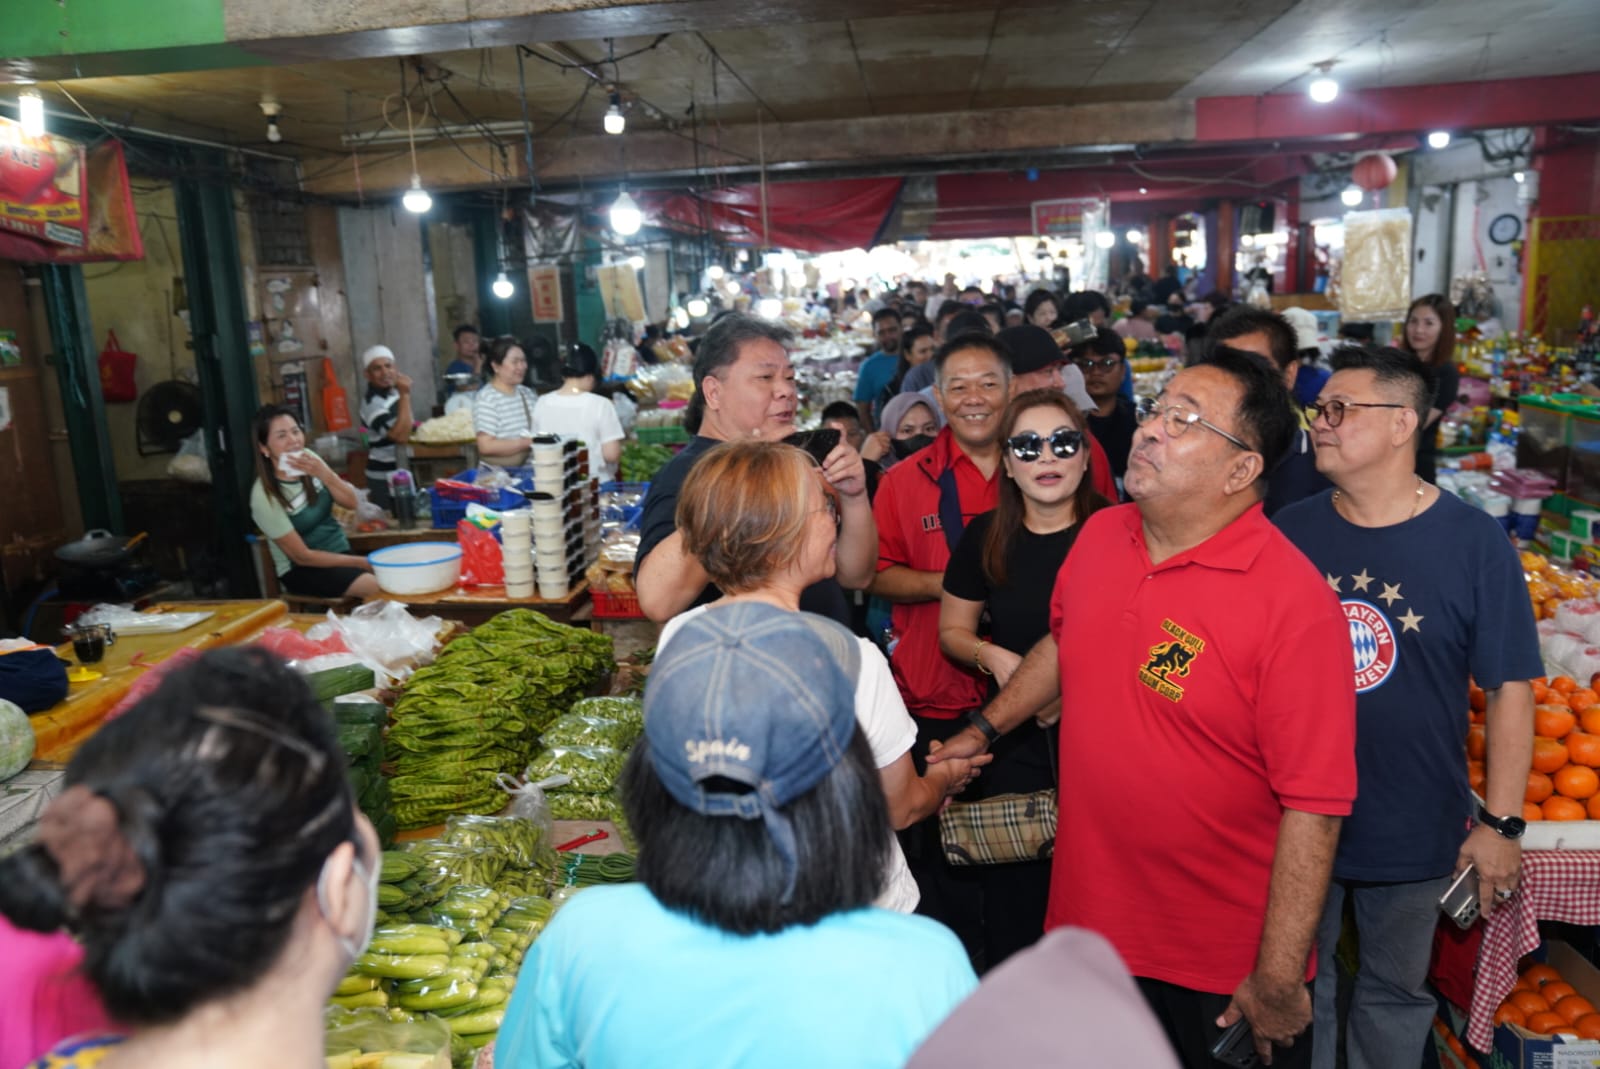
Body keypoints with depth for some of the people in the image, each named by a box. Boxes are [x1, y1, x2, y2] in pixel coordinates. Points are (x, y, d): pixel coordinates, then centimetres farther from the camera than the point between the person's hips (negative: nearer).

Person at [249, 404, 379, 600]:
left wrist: (324, 474, -20)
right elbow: (301, 556, -16)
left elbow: (352, 503, -3)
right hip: (302, 569, -6)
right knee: (382, 586, -30)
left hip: (340, 552, 6)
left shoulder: (309, 459, -4)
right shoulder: (264, 496, -19)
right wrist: (360, 562, -15)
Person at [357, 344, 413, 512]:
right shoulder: (372, 402, -21)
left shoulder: (393, 392, 6)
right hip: (386, 478, -9)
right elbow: (401, 436, -31)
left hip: (402, 473, 9)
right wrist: (405, 395, -29)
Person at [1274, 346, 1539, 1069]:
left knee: (1395, 991, 19)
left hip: (1416, 830, -2)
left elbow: (1509, 689, -7)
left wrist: (1502, 824, -9)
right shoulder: (1290, 532, -4)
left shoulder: (1473, 542, -11)